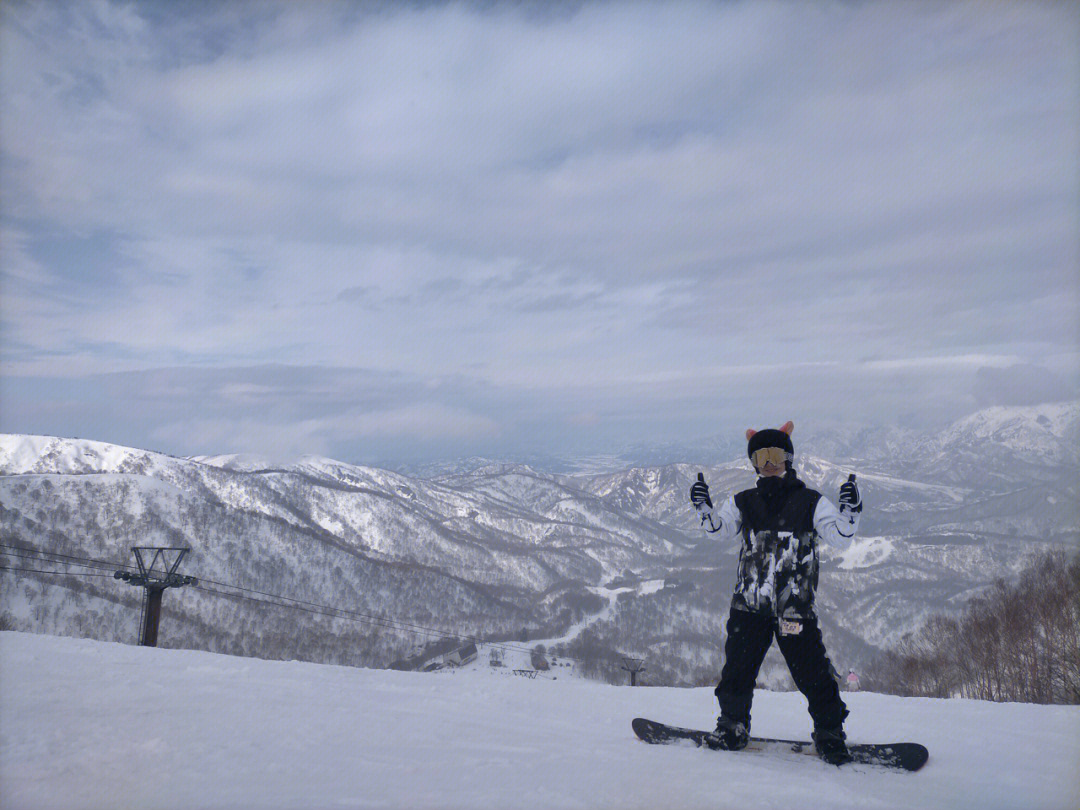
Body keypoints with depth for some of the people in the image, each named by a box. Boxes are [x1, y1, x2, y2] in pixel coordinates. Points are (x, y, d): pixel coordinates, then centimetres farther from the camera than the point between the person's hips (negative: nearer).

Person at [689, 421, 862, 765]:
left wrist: (850, 511, -19)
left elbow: (841, 536, -1)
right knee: (737, 669, 7)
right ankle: (733, 726, 26)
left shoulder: (810, 502, 3)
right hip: (749, 604, 3)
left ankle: (829, 734, 19)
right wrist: (703, 507, -11)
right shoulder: (743, 502, 10)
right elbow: (719, 530, 6)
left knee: (813, 674, 0)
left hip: (795, 607, -2)